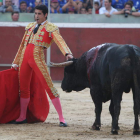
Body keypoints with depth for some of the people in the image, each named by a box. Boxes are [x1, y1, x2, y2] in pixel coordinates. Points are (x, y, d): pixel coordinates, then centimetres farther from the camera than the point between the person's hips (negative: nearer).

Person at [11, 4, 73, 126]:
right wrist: (16, 62, 24)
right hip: (24, 57, 6)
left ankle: (61, 118, -10)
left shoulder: (51, 28, 2)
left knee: (49, 86, -10)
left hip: (38, 59, -6)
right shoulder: (30, 27, 20)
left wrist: (67, 53, -33)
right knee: (23, 88, 12)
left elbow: (60, 41, -14)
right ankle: (22, 117, 26)